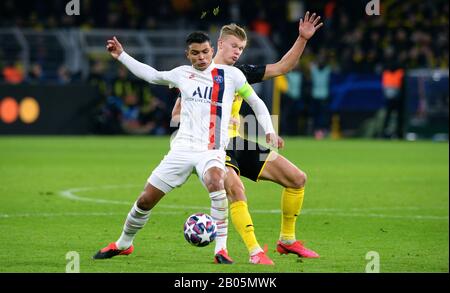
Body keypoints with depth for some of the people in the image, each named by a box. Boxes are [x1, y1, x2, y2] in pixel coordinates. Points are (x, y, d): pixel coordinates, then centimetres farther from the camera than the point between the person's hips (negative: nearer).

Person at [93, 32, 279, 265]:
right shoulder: (182, 74, 12)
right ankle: (123, 244, 31)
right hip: (182, 149, 3)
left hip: (212, 151, -3)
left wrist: (269, 131, 2)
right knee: (146, 199, 4)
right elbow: (152, 75, 29)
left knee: (215, 182, -38)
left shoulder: (230, 75, 3)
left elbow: (255, 102, 13)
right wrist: (122, 56, 29)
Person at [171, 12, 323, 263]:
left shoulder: (240, 73, 12)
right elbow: (177, 117, -5)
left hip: (239, 143, 7)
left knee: (297, 178, 2)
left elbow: (282, 67, 14)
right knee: (236, 189, -36)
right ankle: (255, 251, -33)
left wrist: (303, 39, 3)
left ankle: (287, 241, 14)